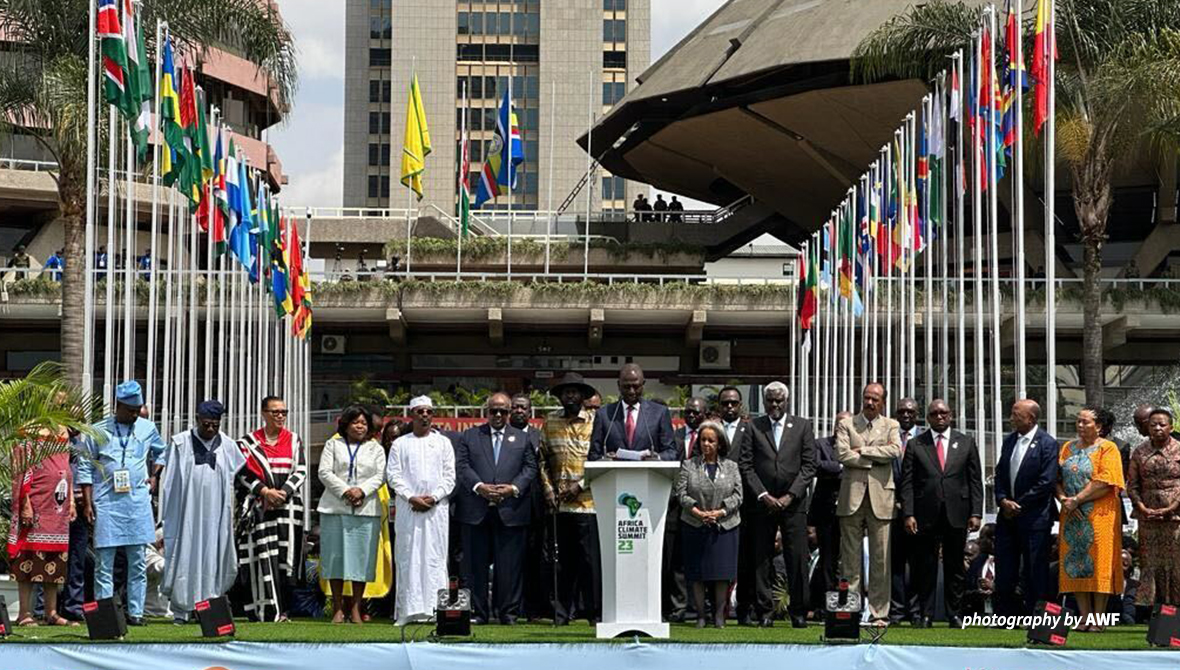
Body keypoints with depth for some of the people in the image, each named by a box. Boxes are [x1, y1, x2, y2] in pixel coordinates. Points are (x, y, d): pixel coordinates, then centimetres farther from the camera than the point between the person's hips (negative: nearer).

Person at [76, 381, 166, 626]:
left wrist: (155, 476, 12)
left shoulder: (148, 428, 9)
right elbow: (85, 469, 2)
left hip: (138, 502, 3)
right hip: (106, 502, -3)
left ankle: (135, 612, 8)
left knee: (137, 562, 4)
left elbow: (161, 452, 27)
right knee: (104, 562, -3)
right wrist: (88, 503, -4)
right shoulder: (98, 431, 0)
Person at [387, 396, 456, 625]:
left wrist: (433, 497, -9)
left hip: (436, 508, 0)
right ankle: (409, 610, -2)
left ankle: (434, 609, -4)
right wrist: (411, 497, -10)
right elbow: (393, 475, 3)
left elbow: (449, 476, 6)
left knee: (434, 556, -3)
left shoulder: (443, 443, 12)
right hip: (408, 507, 0)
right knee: (408, 557, -2)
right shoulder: (400, 444, 10)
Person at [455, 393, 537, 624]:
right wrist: (479, 486, -12)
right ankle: (478, 611, 8)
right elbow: (461, 467, 3)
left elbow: (530, 468, 7)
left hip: (511, 509, 0)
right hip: (476, 510, 0)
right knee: (475, 563, 2)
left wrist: (514, 488, -9)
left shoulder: (522, 438, 14)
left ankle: (508, 612, 5)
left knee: (510, 564, -1)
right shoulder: (469, 436, 13)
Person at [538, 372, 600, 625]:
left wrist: (581, 484, -10)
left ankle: (594, 611, 1)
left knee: (591, 558, -5)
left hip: (587, 501, -3)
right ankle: (563, 610, 12)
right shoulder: (550, 423, 11)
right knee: (564, 559, 7)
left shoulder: (595, 422, 1)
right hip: (560, 503, 3)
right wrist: (548, 490, 3)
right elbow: (543, 461, 15)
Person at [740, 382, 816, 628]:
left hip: (793, 503, 0)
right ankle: (765, 612, 5)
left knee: (797, 559, -4)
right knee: (762, 559, 0)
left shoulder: (802, 426, 7)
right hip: (762, 503, 1)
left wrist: (790, 496, -8)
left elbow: (809, 466, 2)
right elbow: (746, 466, 2)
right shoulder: (754, 427, 7)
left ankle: (798, 612, 3)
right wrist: (762, 495, -8)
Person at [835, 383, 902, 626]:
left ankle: (879, 613, 3)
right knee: (851, 558, 1)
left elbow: (896, 451, -7)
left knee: (881, 559, -1)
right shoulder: (846, 424, 10)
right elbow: (843, 455, -5)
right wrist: (877, 458, -6)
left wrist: (862, 450, -7)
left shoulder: (890, 426, 12)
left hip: (880, 497, 0)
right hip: (852, 496, 0)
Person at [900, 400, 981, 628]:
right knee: (925, 567, 2)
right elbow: (907, 483, 2)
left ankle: (954, 614, 11)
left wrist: (976, 513, -2)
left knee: (955, 567, 5)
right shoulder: (915, 445, 6)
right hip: (926, 515, -1)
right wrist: (908, 514, -8)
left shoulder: (966, 443, 10)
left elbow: (975, 480, 7)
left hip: (957, 515, 1)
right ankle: (926, 615, 7)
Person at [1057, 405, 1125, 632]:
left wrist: (1077, 499, -14)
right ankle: (1084, 617, 4)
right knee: (1076, 564, 1)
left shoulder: (1107, 449, -1)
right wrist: (1063, 500, -10)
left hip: (1099, 516, -5)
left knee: (1098, 564, -5)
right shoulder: (1068, 448, 14)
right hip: (1072, 516, 5)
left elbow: (1105, 483, -12)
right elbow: (1057, 478, 9)